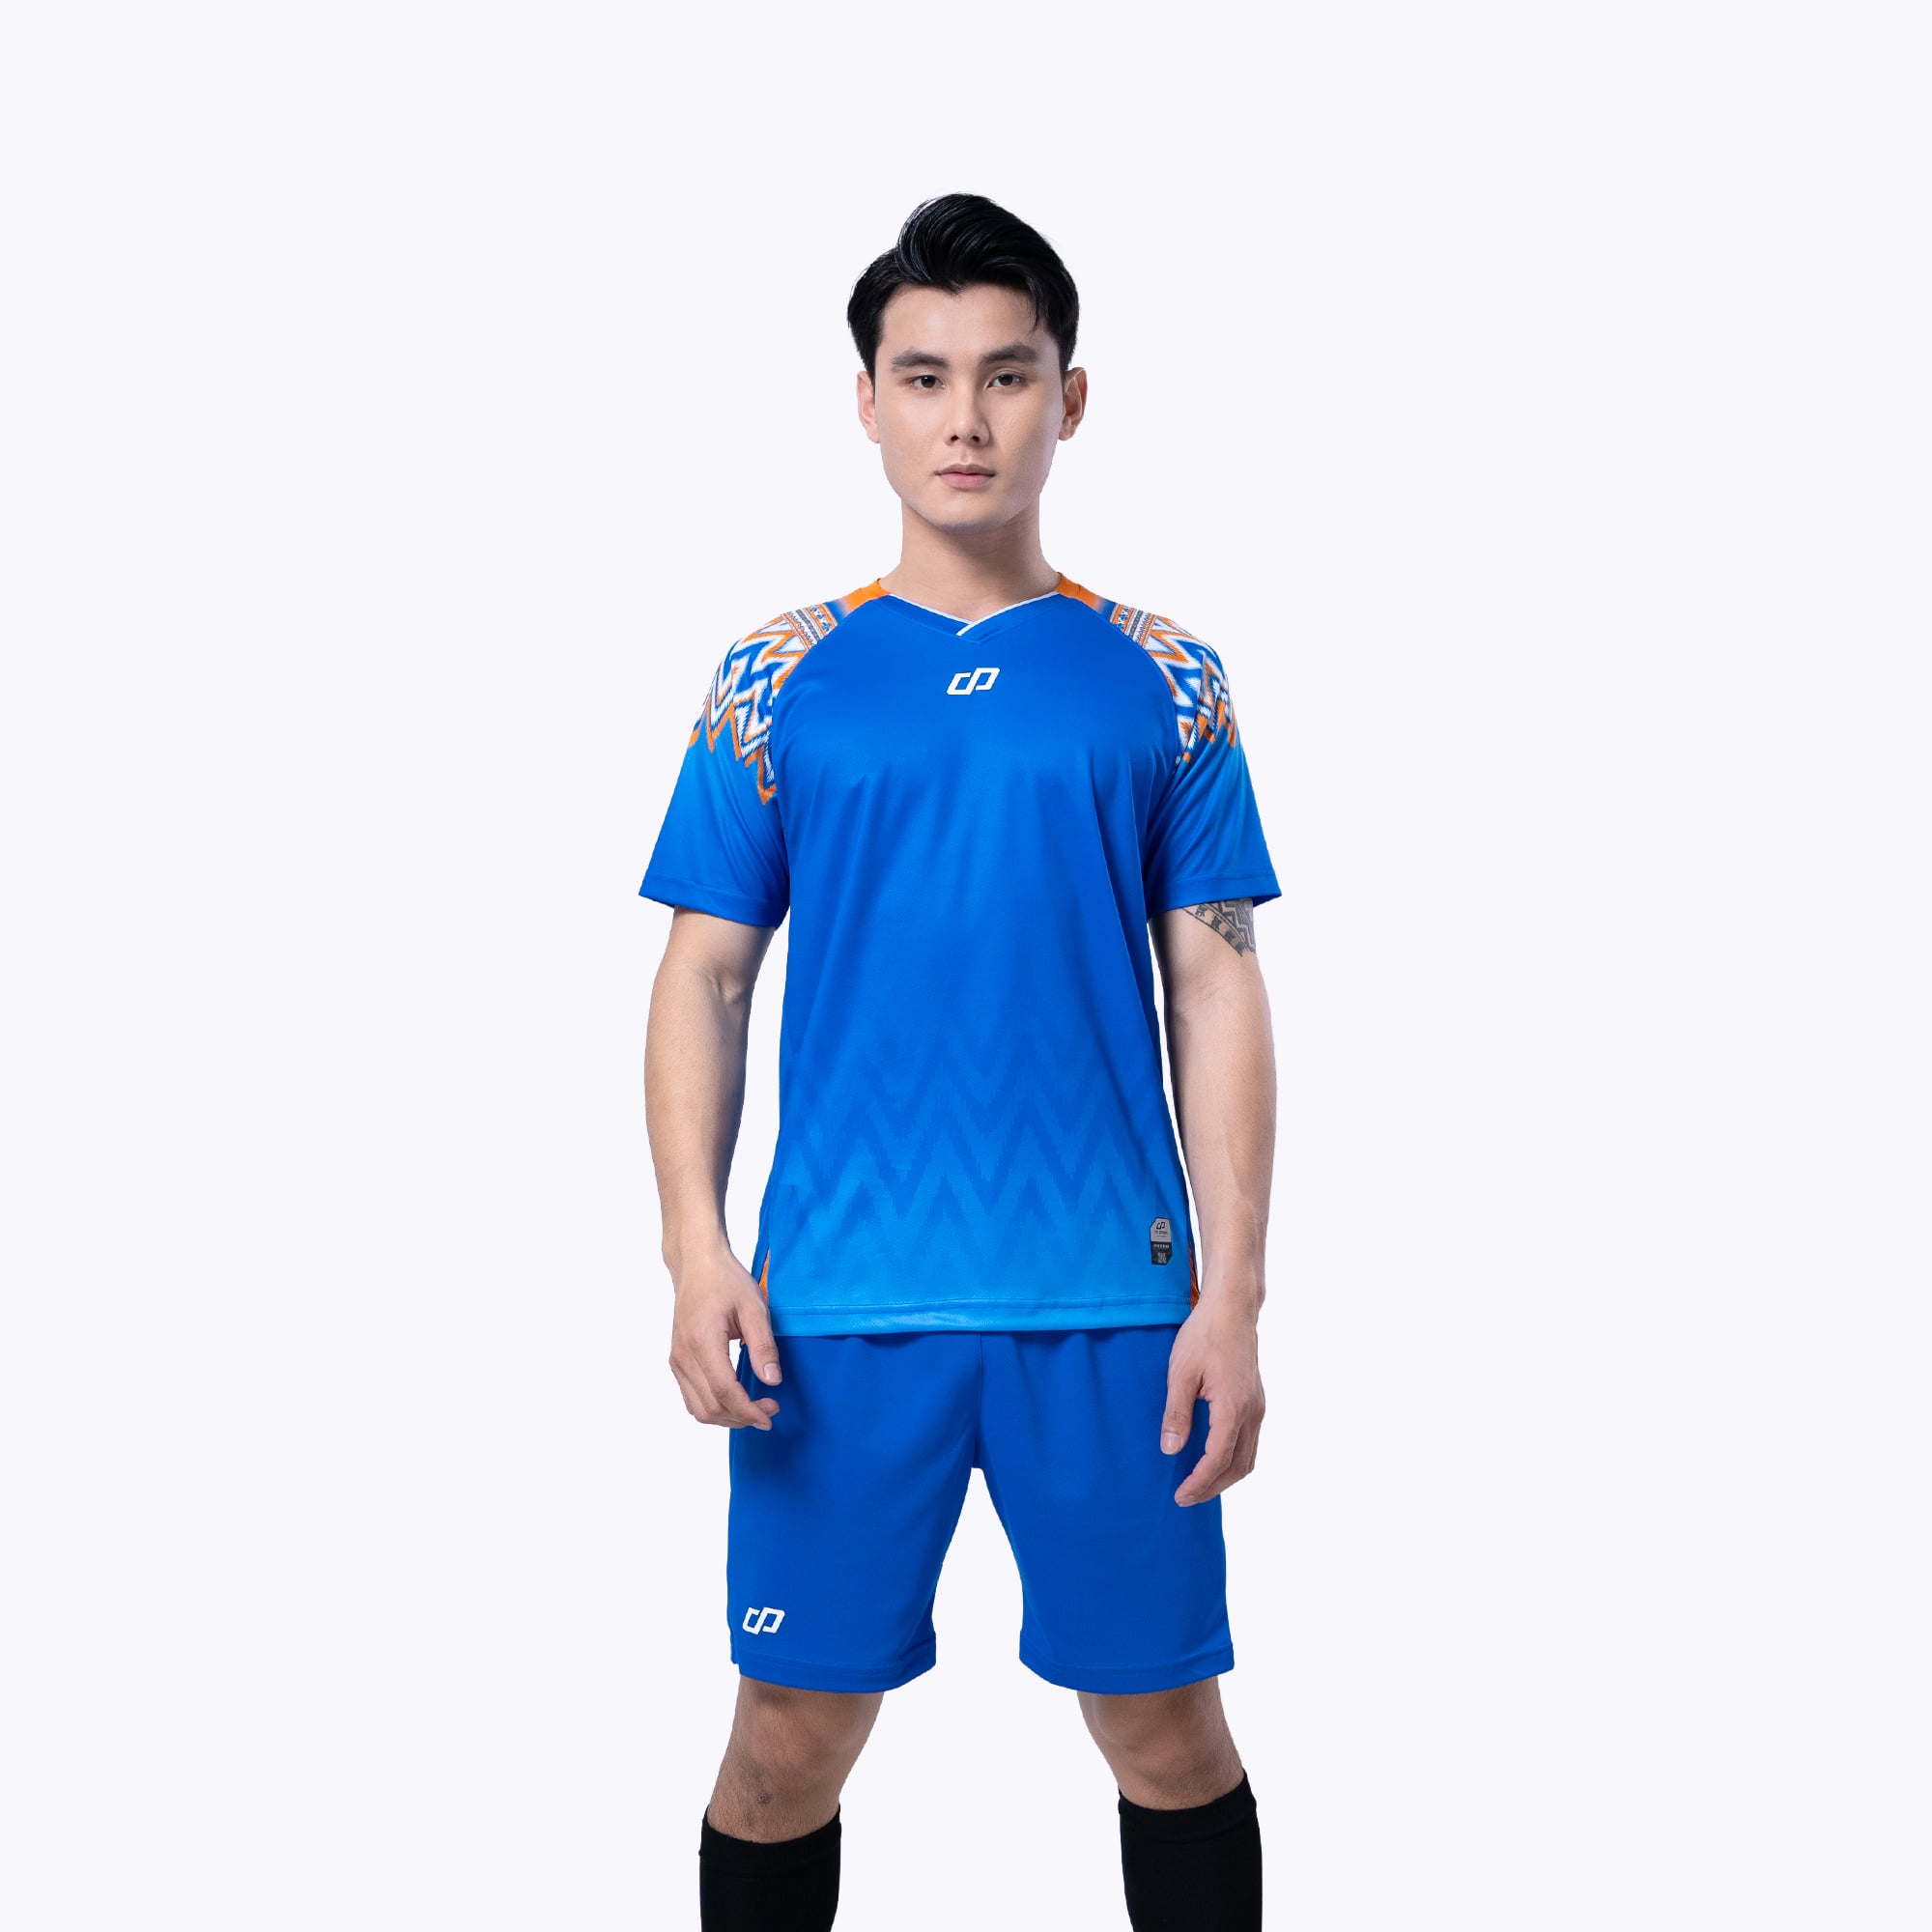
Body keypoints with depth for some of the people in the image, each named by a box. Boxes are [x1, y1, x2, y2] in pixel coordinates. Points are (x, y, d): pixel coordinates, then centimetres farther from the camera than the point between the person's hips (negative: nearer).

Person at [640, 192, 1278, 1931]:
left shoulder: (1162, 680, 4)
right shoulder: (775, 683, 5)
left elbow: (1219, 991, 3)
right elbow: (706, 979, 5)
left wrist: (1233, 1296, -4)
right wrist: (698, 1251, -7)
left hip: (1112, 1297, 0)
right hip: (840, 1299, 0)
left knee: (1166, 1728, 9)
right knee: (792, 1738, 7)